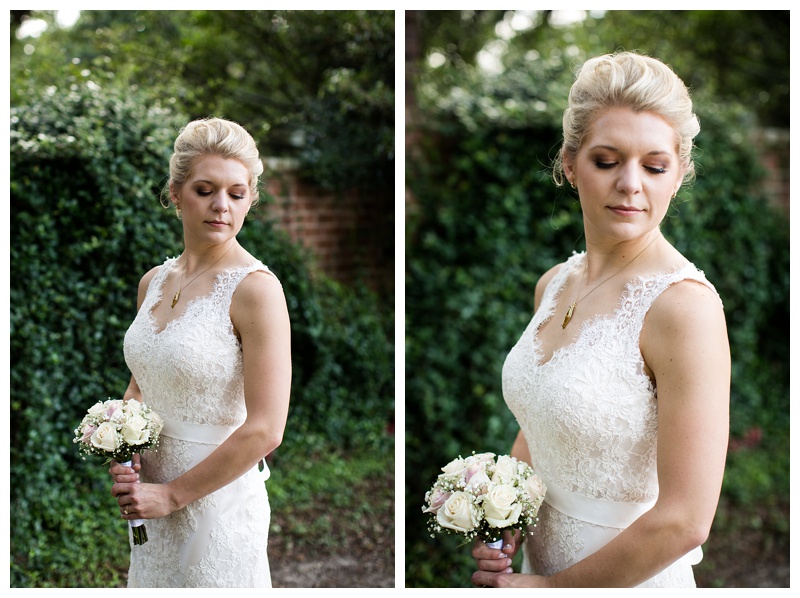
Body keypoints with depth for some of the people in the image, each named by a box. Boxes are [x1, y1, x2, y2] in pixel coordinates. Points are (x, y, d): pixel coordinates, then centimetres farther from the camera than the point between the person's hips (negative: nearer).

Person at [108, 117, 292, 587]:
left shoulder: (256, 288, -16)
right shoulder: (155, 281, 5)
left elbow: (265, 430, -21)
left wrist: (171, 494, -14)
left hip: (216, 501, -6)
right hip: (150, 493, 6)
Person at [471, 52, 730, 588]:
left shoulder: (685, 303, -22)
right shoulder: (554, 285, -1)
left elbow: (683, 522, -24)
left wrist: (551, 586, -14)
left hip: (630, 582, -6)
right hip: (537, 563, 7)